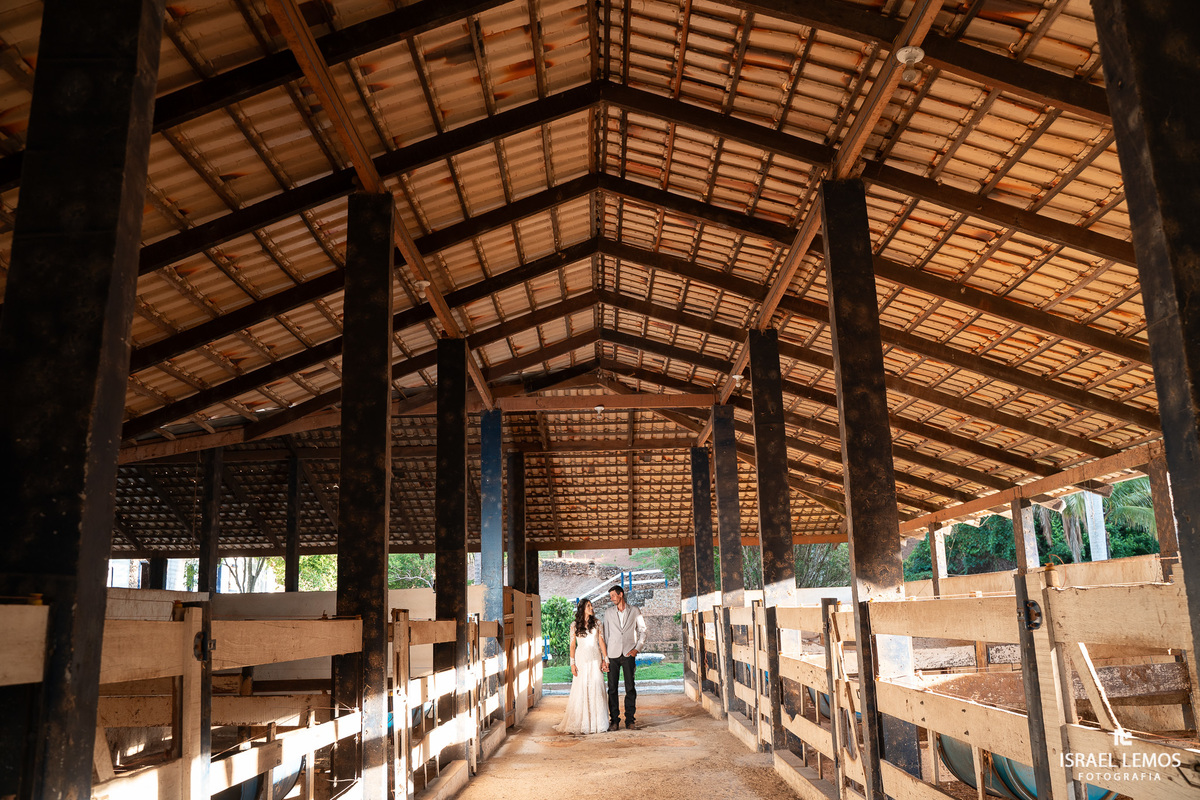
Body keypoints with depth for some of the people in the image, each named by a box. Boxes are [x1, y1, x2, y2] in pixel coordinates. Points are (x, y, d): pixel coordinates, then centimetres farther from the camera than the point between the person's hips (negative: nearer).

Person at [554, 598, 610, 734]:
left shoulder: (596, 624, 9)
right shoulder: (575, 625, 4)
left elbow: (601, 642, 6)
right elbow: (573, 645, 4)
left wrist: (605, 659, -1)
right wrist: (572, 663, -3)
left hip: (595, 659, 1)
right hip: (581, 659, -1)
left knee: (596, 689, -2)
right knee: (580, 690, -4)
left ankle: (596, 723, 4)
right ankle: (579, 723, 2)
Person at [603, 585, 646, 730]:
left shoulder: (634, 612, 6)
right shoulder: (608, 613, 9)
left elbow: (643, 631, 9)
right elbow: (605, 635, 10)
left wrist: (637, 648, -3)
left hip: (629, 654, -1)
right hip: (613, 654, 1)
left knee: (630, 688, -1)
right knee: (612, 688, 0)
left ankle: (630, 719, 6)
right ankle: (614, 720, 6)